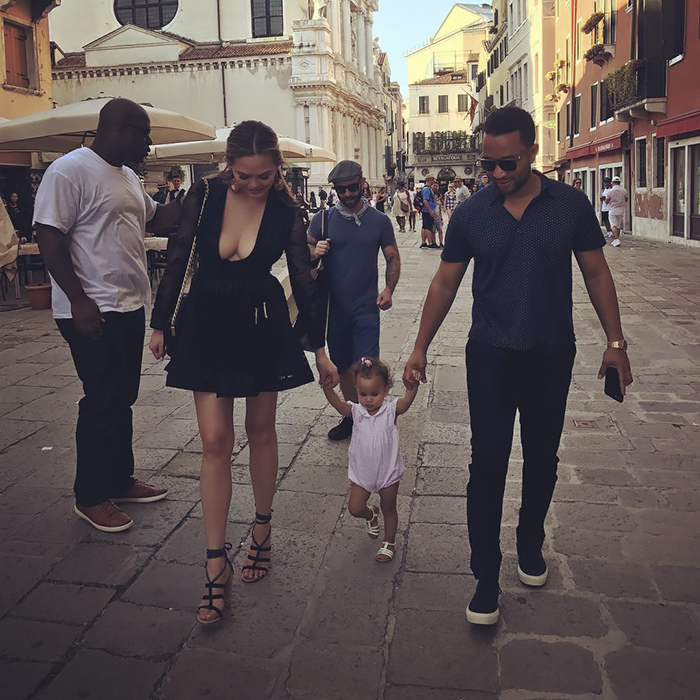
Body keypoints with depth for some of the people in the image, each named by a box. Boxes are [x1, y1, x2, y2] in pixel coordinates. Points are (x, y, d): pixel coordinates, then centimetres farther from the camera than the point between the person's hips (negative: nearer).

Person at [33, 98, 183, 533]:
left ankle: (120, 480, 29)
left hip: (130, 307, 9)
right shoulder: (70, 170, -13)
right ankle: (91, 498, 13)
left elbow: (154, 218, 25)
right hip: (93, 312, -9)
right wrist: (78, 300, -22)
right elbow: (49, 237, -17)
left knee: (122, 399, 16)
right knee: (102, 402, -2)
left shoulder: (128, 177, 15)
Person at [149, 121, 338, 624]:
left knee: (261, 431, 11)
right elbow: (178, 259, 2)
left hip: (263, 328, 0)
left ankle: (263, 530, 33)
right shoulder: (205, 195, -7)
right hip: (208, 326, 0)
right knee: (216, 441, -3)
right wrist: (161, 323, 7)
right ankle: (217, 564, 5)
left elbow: (304, 281, -2)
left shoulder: (286, 212, -8)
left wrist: (320, 349, 0)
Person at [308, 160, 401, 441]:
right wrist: (315, 252, -16)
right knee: (343, 367, 14)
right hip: (334, 308, 2)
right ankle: (352, 416, 30)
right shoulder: (322, 219, 2)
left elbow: (393, 258, 6)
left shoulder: (379, 220, 1)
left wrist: (389, 289, -11)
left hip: (366, 308, -2)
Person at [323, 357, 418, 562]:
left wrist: (414, 382, -54)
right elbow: (335, 401, -28)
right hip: (361, 472, 2)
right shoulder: (355, 411, -12)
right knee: (355, 508, 5)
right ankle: (370, 514, 40)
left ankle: (389, 542, 38)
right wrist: (326, 384, -48)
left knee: (388, 508, 15)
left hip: (388, 471, -1)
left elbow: (408, 399, -34)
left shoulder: (391, 410, -15)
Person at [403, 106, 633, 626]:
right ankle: (486, 579, 8)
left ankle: (531, 544, 39)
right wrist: (421, 347, 2)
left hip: (552, 354, 1)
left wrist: (615, 341, 1)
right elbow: (446, 282, 5)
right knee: (488, 465, -2)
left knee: (542, 459, 15)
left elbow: (596, 274, 4)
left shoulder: (570, 204, -3)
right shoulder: (471, 214, -2)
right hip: (490, 355, -1)